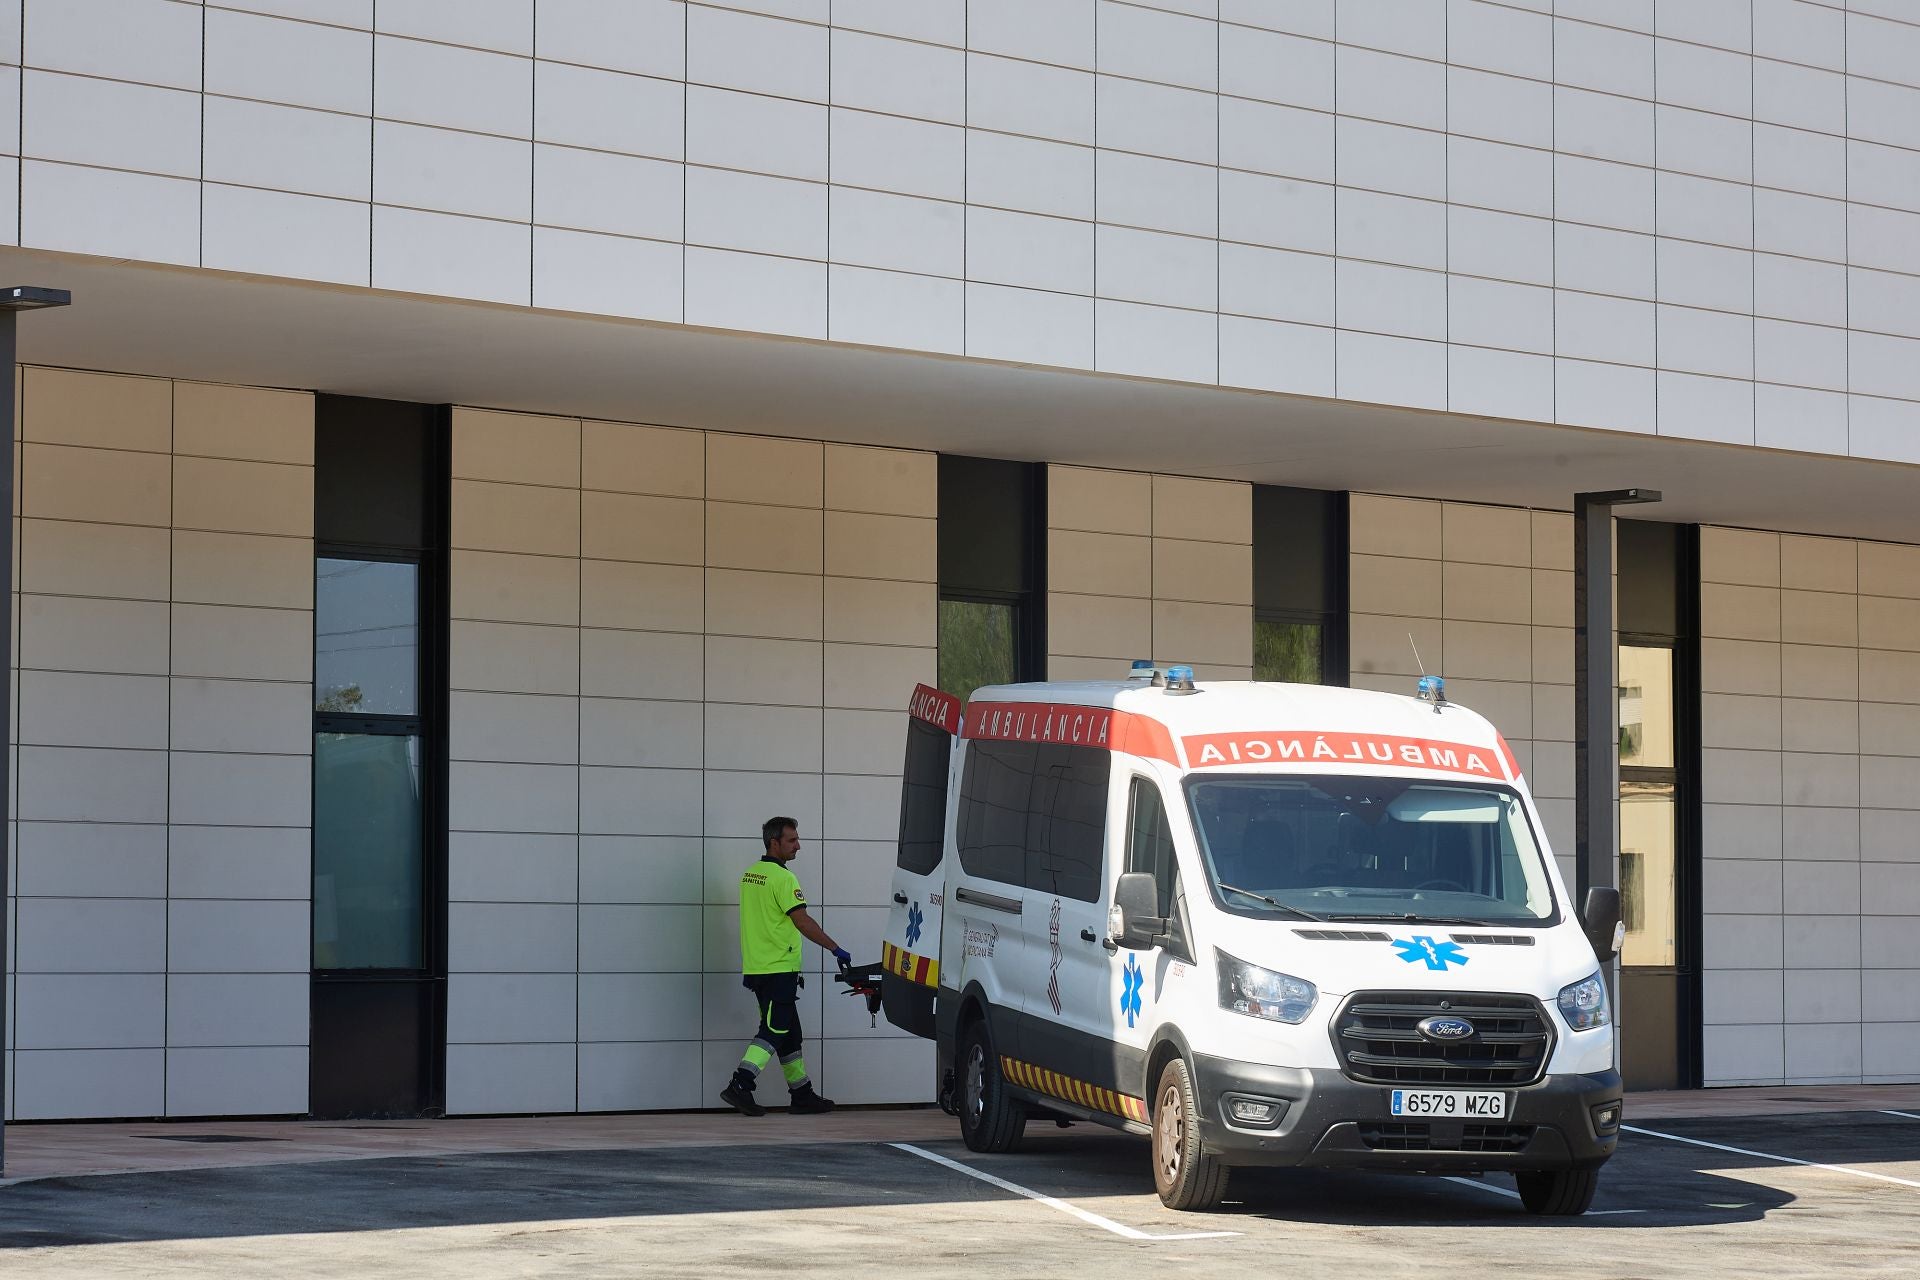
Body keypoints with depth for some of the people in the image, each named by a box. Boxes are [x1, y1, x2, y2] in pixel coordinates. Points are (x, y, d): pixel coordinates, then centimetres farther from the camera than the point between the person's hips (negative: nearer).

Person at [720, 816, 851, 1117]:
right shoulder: (782, 878, -14)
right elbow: (803, 922, -18)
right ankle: (740, 1085, -20)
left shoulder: (750, 875, 14)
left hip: (756, 967, 9)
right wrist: (837, 950, -14)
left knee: (789, 1033, 13)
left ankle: (802, 1094, 17)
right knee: (773, 1030, -10)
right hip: (779, 968, -9)